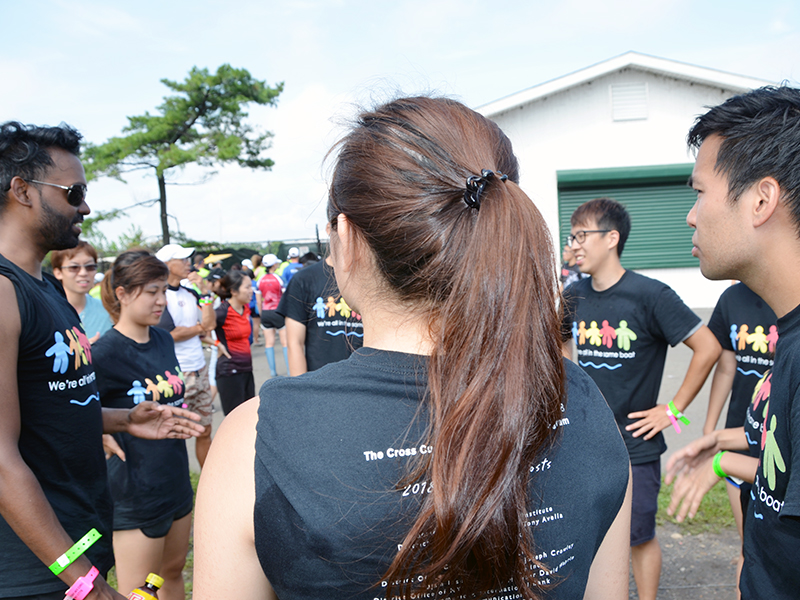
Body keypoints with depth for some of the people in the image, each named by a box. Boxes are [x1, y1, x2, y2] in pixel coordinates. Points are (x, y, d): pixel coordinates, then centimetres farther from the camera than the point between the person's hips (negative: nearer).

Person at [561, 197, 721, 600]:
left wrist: (673, 409, -10)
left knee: (639, 536, 10)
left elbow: (708, 347, -11)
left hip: (635, 445, -4)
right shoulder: (574, 296, 1)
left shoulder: (650, 295, -14)